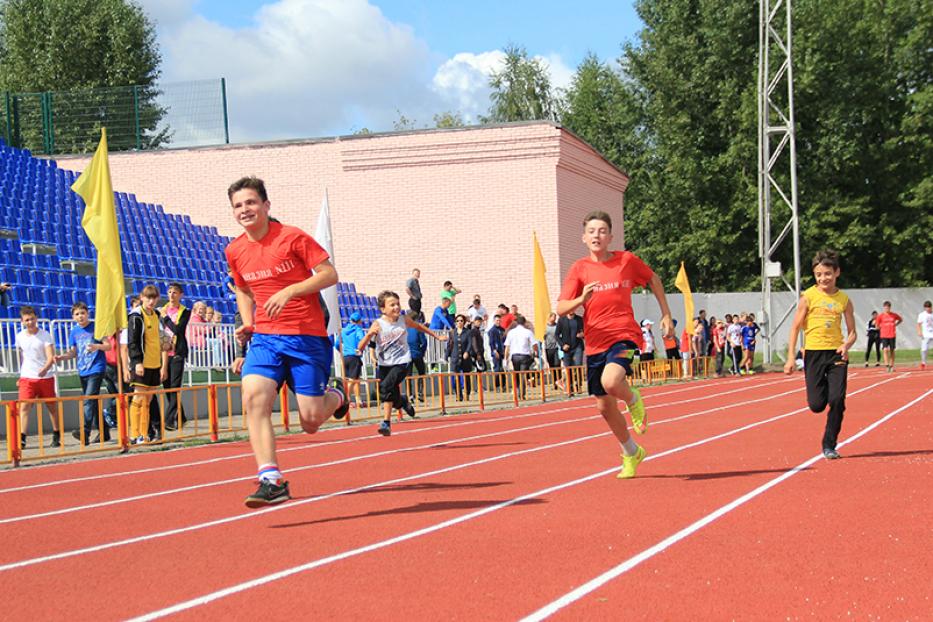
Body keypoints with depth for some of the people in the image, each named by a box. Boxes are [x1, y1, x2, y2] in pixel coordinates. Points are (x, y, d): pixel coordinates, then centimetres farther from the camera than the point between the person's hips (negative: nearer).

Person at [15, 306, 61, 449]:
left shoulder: (45, 335, -6)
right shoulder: (20, 336, 5)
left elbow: (51, 356, -15)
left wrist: (45, 368, -34)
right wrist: (20, 376, 21)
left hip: (45, 377, -2)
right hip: (27, 378, 2)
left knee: (52, 406, 8)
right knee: (24, 406, -14)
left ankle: (56, 436, 22)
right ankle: (21, 439, -20)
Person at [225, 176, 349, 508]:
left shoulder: (292, 238, -9)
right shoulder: (234, 252, 7)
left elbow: (329, 274, -10)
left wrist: (290, 290, -21)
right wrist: (247, 325, 8)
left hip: (307, 337, -4)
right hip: (265, 337, 4)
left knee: (311, 421, -5)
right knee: (253, 397, -22)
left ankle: (334, 393, 33)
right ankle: (272, 481, -22)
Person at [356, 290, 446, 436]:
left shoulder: (404, 320, -4)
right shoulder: (378, 324, -12)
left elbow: (419, 327, 18)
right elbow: (361, 346, -17)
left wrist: (437, 336, 27)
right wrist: (369, 334, -37)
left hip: (402, 362, -1)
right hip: (384, 364, 1)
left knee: (386, 386, -26)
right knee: (394, 399, 7)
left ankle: (386, 423, -20)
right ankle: (404, 402, 45)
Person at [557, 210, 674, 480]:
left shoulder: (627, 260, -2)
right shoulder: (579, 269, -1)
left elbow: (653, 279, 17)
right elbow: (561, 309, -7)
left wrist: (666, 314, 15)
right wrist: (581, 299, -26)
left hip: (624, 335, -3)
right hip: (595, 343, 3)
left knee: (610, 382, -32)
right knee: (604, 406, 11)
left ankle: (634, 400, 4)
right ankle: (631, 453, 35)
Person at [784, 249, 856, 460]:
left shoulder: (844, 300, 5)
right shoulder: (809, 296, -1)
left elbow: (852, 332, 10)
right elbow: (795, 327, 1)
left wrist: (847, 345, -13)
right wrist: (791, 357, -6)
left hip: (837, 354, 1)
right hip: (813, 353, -1)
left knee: (837, 400, -11)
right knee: (816, 405, -5)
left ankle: (829, 446, 4)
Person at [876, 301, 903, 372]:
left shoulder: (894, 315, 2)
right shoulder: (881, 315, -3)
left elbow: (901, 319, 20)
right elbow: (877, 325, 8)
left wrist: (896, 324, 8)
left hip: (892, 335, 2)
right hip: (884, 336, -2)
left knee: (892, 351, 8)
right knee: (885, 350, -16)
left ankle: (891, 366, 17)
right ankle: (887, 365, -14)